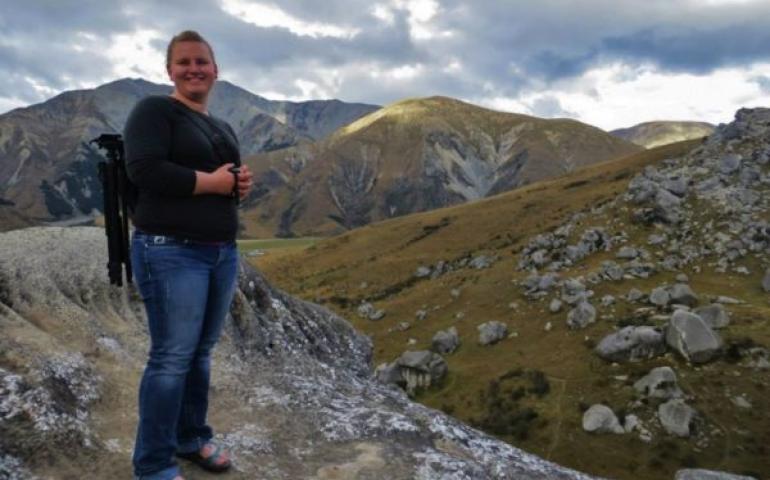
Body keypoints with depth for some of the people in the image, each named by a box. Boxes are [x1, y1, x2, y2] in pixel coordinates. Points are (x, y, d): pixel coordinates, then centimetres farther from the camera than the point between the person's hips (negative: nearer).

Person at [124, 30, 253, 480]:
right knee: (172, 356, -4)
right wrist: (212, 181, -13)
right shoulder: (154, 110, -4)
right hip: (171, 252, -7)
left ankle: (192, 437, 30)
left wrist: (243, 183, -1)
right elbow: (145, 169, -18)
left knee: (202, 352, 13)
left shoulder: (223, 127, 20)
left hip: (223, 252, 7)